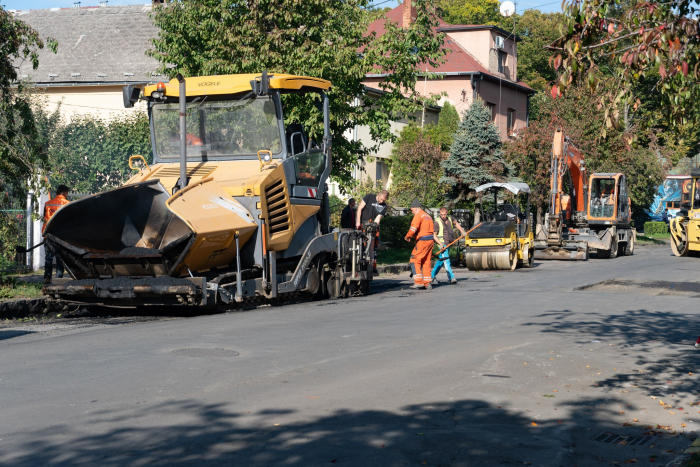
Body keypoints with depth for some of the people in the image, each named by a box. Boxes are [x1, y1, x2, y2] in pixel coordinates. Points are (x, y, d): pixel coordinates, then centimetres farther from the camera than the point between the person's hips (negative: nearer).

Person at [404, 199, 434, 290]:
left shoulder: (418, 215, -5)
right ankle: (427, 283, 10)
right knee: (426, 262, 12)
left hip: (423, 240, -9)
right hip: (431, 240, 9)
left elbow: (413, 229, -14)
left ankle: (419, 282, -12)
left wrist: (407, 237, 3)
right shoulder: (428, 216, 23)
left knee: (415, 259, -5)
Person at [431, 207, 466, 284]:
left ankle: (432, 275, 25)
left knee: (440, 260, 14)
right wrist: (440, 243, -22)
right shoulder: (437, 222, -12)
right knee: (446, 261, -15)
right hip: (443, 244, -7)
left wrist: (462, 231, 19)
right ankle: (451, 277, -22)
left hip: (449, 243, 7)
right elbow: (434, 235, -10)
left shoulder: (449, 219, 6)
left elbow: (456, 223, 29)